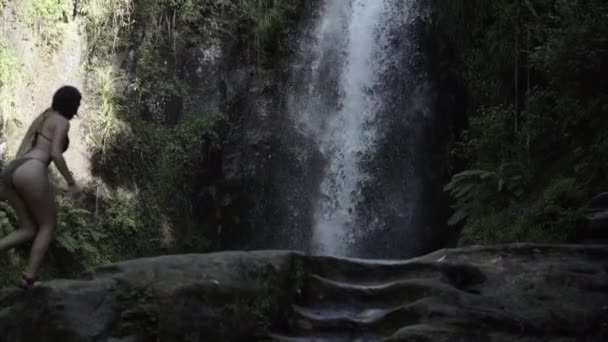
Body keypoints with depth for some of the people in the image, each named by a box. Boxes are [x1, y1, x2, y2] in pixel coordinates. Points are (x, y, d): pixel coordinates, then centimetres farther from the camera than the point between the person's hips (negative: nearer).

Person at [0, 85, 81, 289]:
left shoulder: (41, 119, 29)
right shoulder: (62, 122, 3)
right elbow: (55, 154, -10)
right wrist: (71, 182, -1)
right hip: (31, 174, -8)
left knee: (30, 230, 14)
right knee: (48, 226, 10)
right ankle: (29, 278, 3)